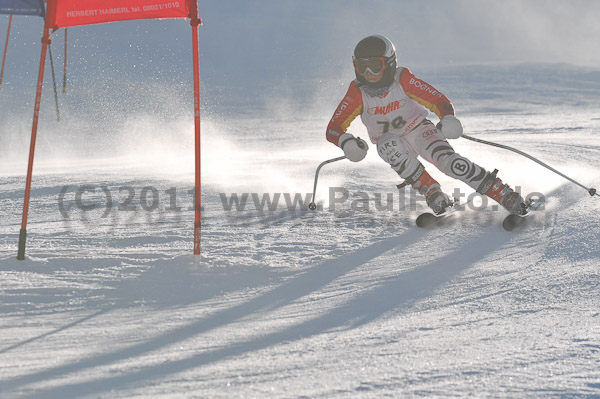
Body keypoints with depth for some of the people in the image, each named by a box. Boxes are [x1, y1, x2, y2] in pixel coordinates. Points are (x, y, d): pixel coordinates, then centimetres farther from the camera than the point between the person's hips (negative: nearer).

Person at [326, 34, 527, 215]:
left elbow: (440, 101, -21)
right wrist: (346, 141, -41)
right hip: (390, 142, 1)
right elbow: (333, 129, -17)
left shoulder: (403, 80, -22)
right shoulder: (358, 93, -19)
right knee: (389, 143, -34)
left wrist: (448, 120, -43)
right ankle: (432, 192, -27)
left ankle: (506, 196, -23)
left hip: (418, 130, -1)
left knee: (448, 160, -27)